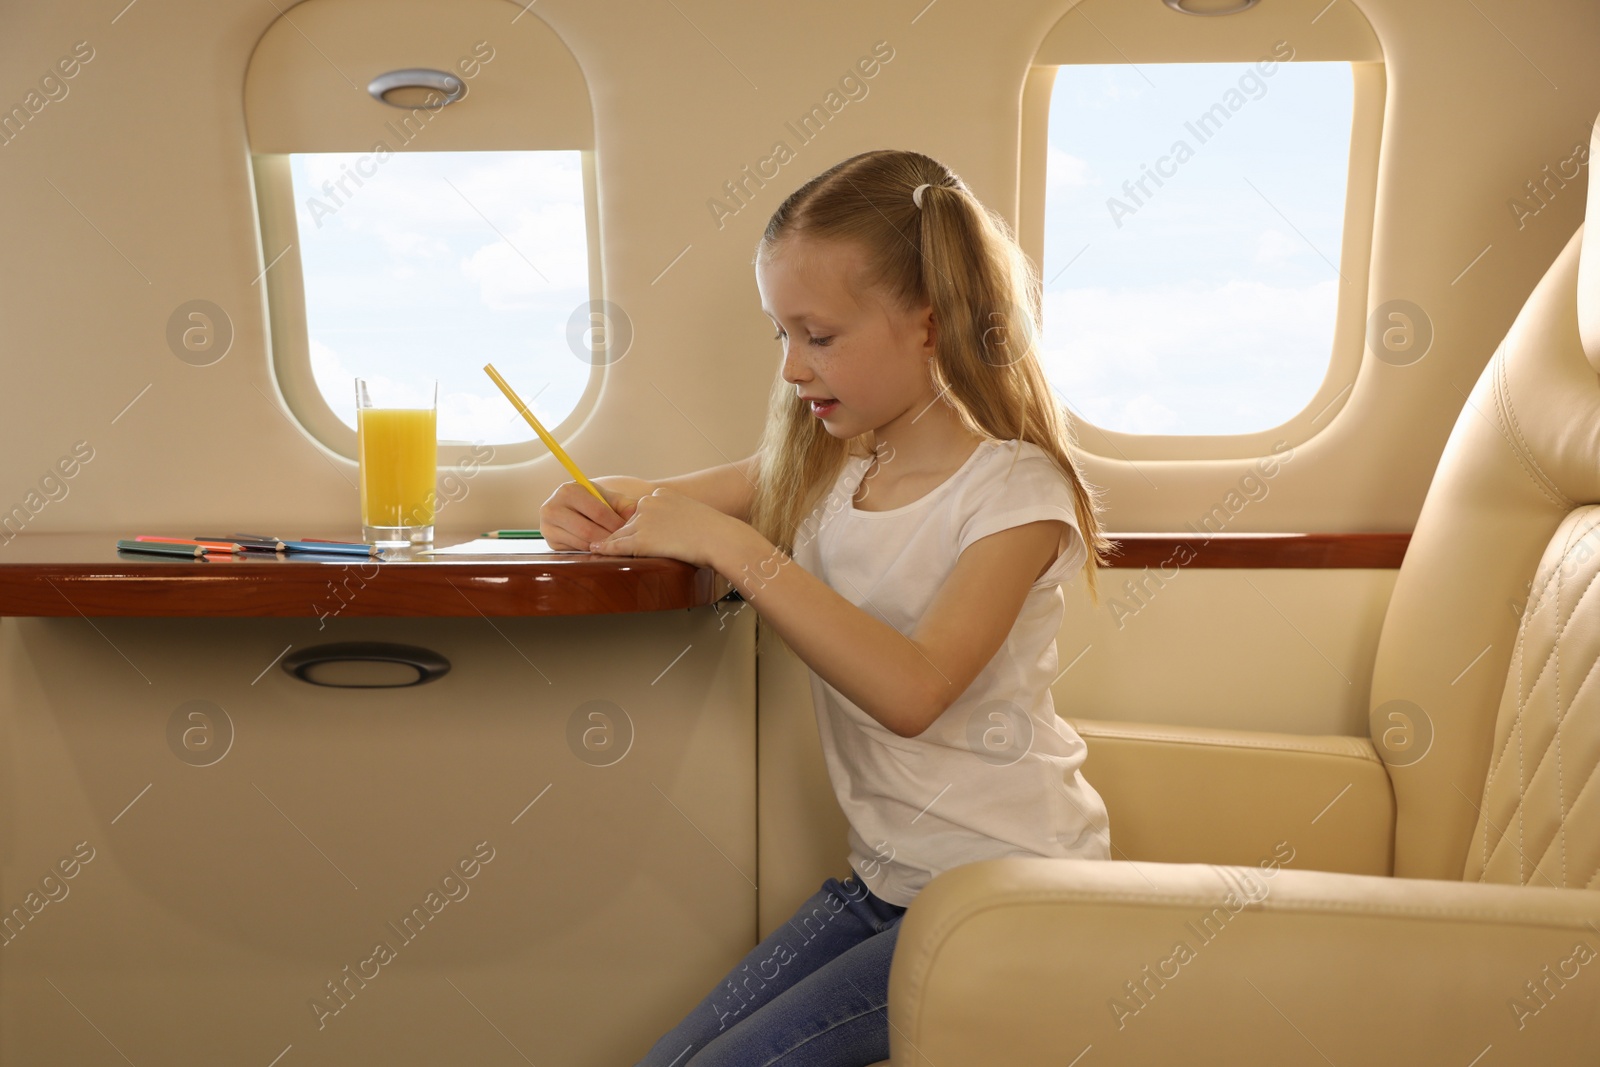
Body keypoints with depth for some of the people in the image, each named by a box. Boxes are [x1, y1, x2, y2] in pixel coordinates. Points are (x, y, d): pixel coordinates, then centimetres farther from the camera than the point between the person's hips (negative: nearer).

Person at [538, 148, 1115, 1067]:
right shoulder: (825, 464, 4)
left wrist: (730, 545, -30)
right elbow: (667, 502, 15)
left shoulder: (1015, 488, -16)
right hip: (886, 878, 6)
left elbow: (913, 692, -30)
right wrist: (599, 509, -9)